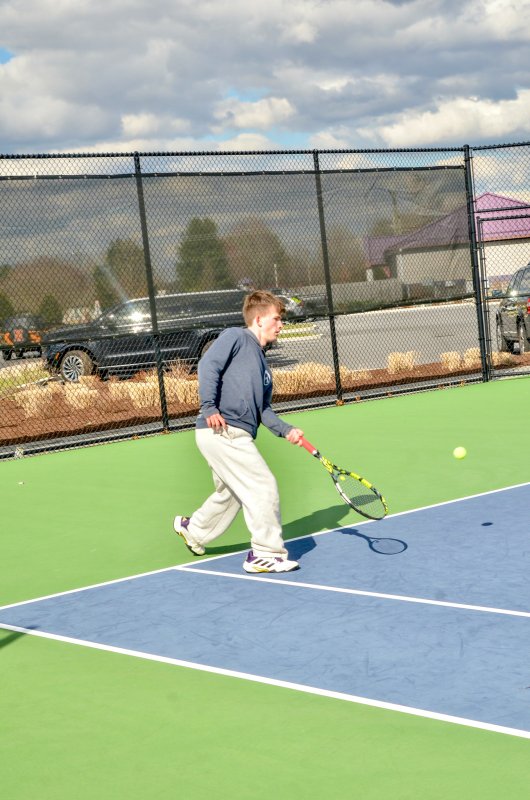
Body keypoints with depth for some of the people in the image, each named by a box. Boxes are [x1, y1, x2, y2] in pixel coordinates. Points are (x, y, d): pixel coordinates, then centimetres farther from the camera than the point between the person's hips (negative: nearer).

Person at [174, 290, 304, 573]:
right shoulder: (235, 337, -2)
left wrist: (286, 430, 4)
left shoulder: (262, 364, 23)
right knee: (264, 487, -11)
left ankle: (193, 529, 46)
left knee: (229, 495, 24)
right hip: (221, 431, -10)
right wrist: (209, 407, -23)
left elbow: (263, 410, 19)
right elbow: (208, 365, -15)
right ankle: (266, 553, -5)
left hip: (238, 436, 10)